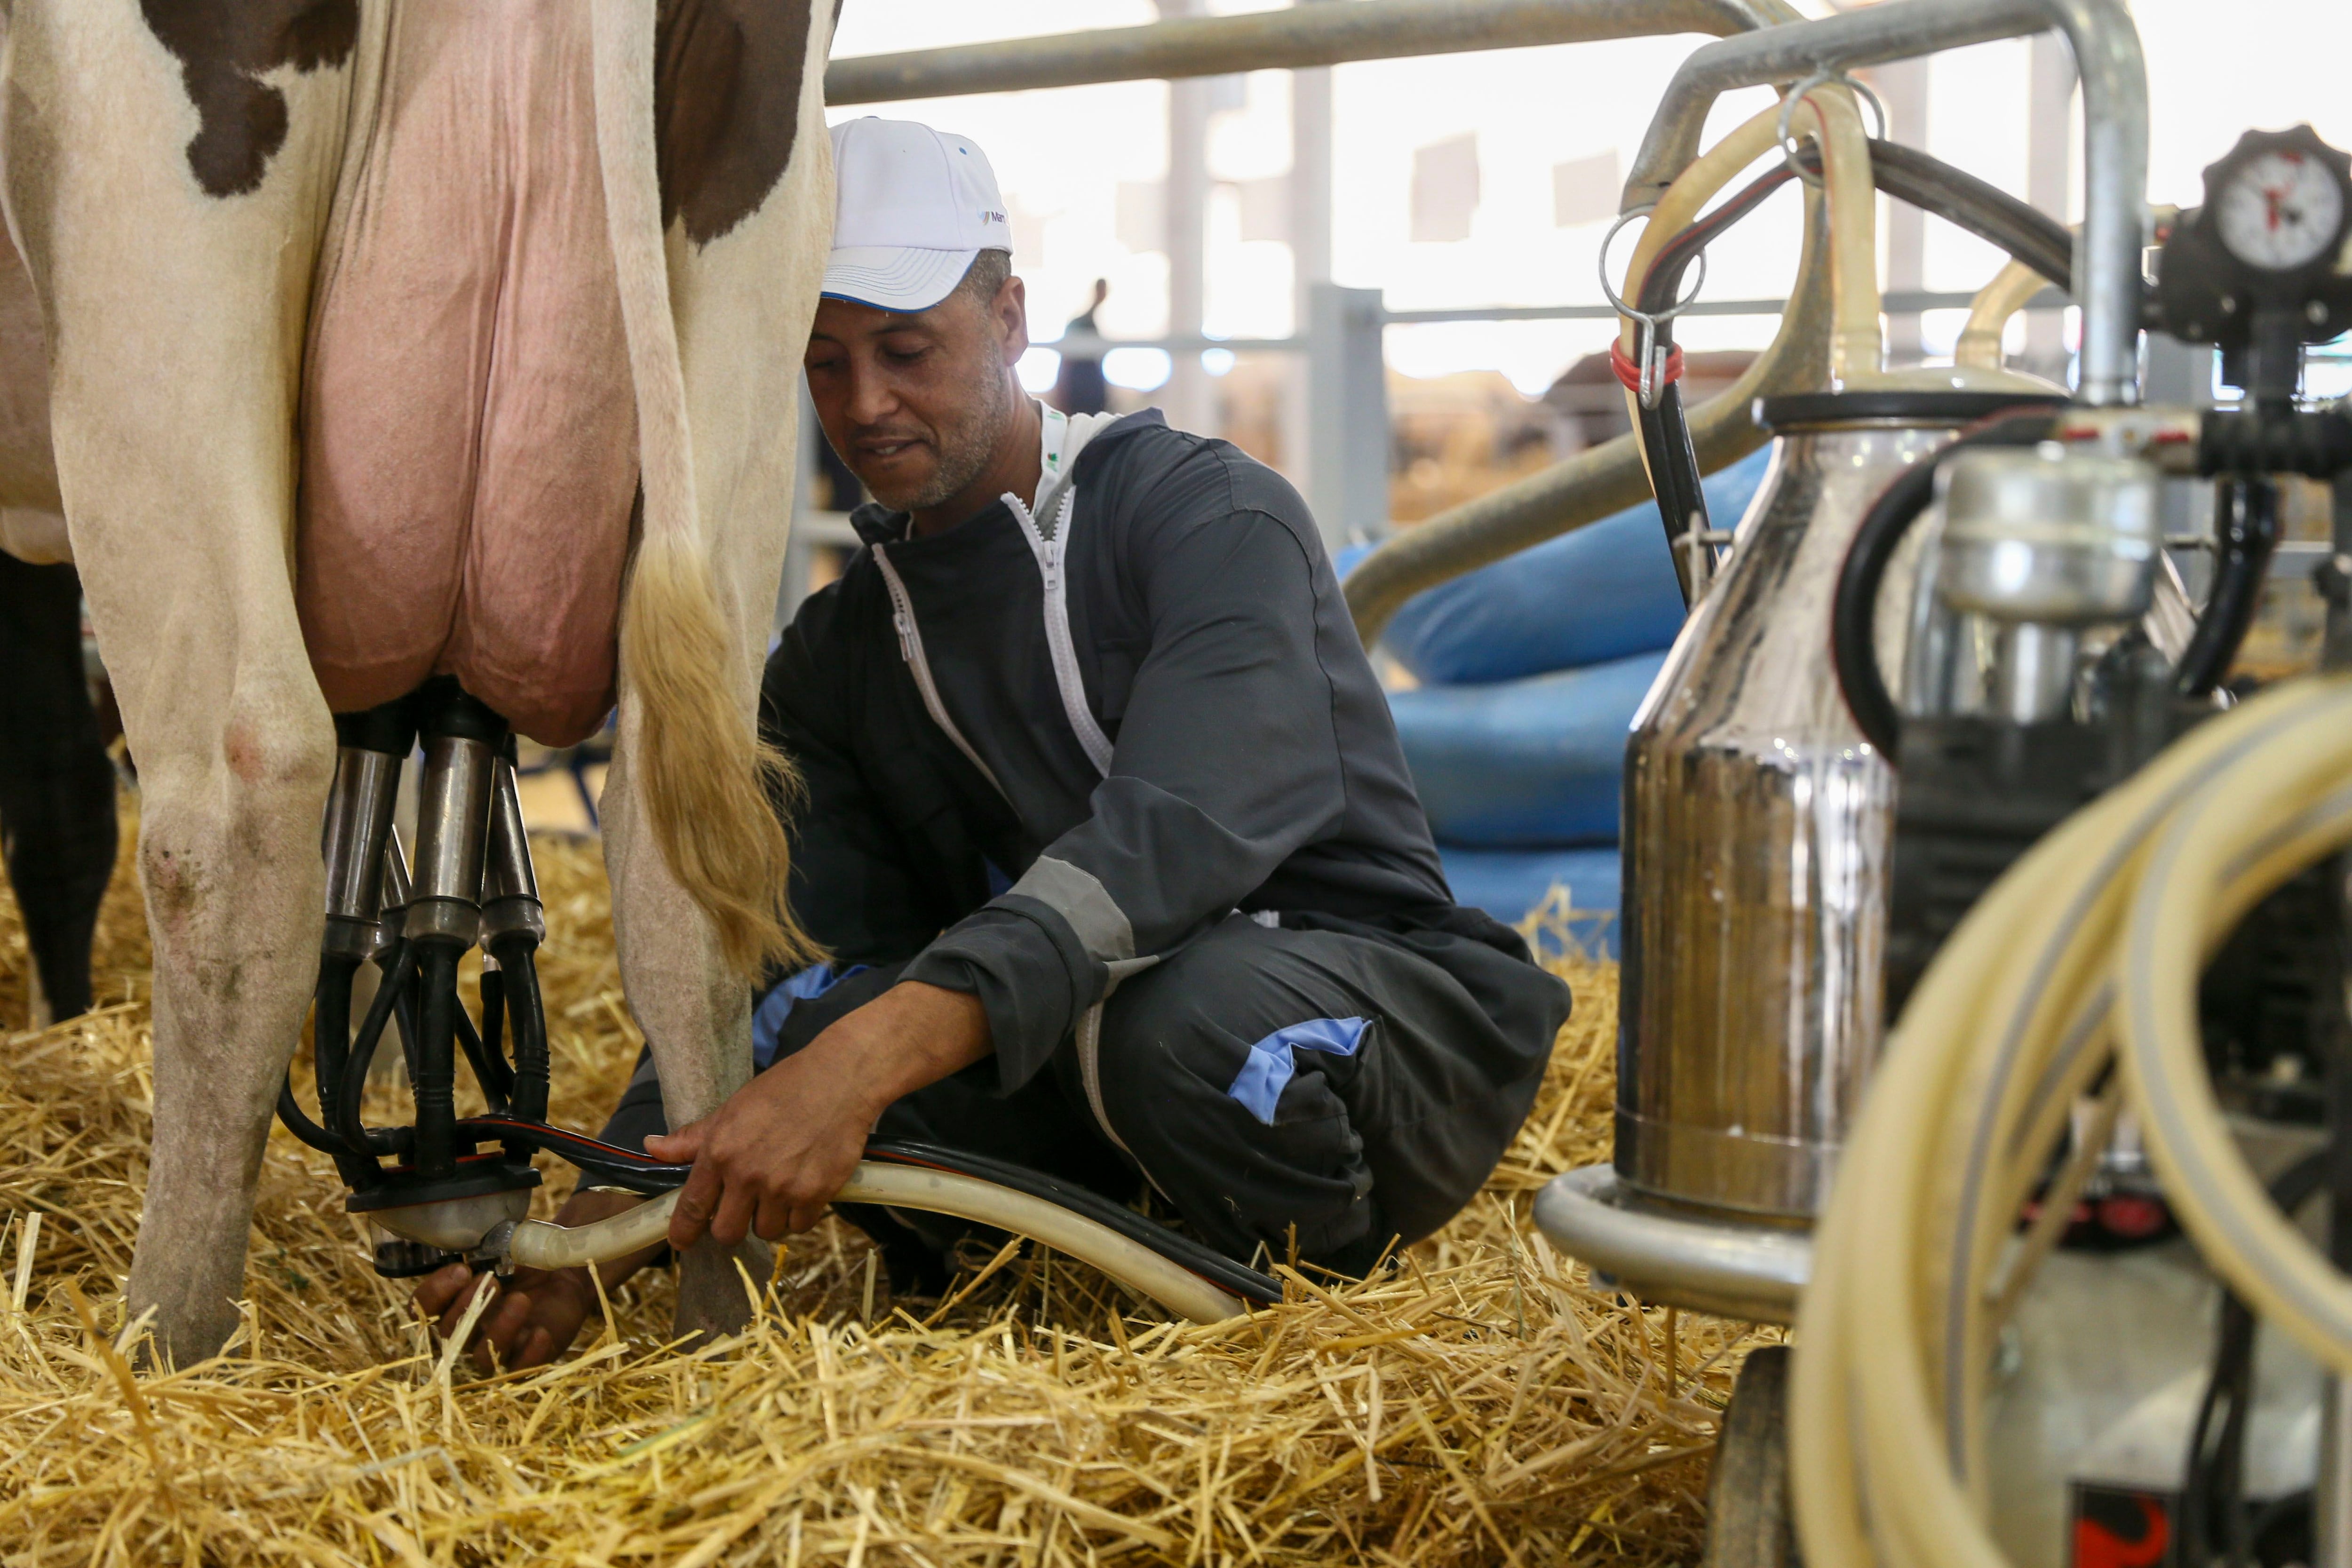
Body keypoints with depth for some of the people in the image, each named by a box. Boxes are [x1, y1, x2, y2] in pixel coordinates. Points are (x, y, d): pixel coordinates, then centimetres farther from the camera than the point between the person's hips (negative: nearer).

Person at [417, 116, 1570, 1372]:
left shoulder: (1209, 516, -12)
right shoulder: (837, 653, 7)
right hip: (1075, 1048, 4)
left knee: (1187, 1011, -39)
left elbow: (1183, 829, -31)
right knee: (794, 1026, -24)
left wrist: (875, 1053, -45)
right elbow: (778, 952, -4)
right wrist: (606, 1225, -24)